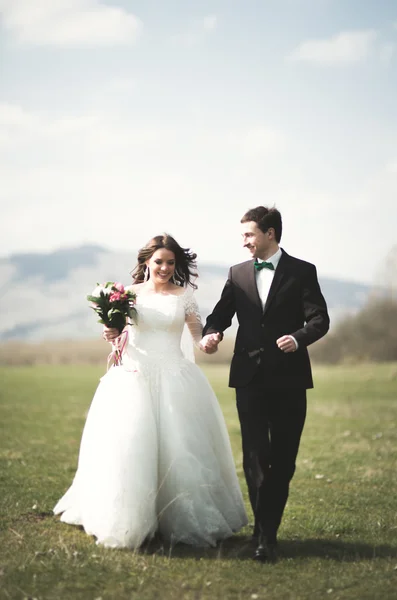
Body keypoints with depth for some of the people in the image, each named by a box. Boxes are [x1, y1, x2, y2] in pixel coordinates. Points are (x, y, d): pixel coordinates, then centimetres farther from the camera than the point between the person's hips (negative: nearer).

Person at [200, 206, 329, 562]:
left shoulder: (302, 272, 0)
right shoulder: (238, 274, 10)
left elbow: (320, 319, -6)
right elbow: (222, 313, 10)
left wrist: (298, 338, -26)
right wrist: (211, 333, -13)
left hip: (289, 378, -2)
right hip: (250, 377, 2)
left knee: (283, 459, 5)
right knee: (255, 457, -2)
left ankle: (266, 532, 18)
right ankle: (266, 534, 3)